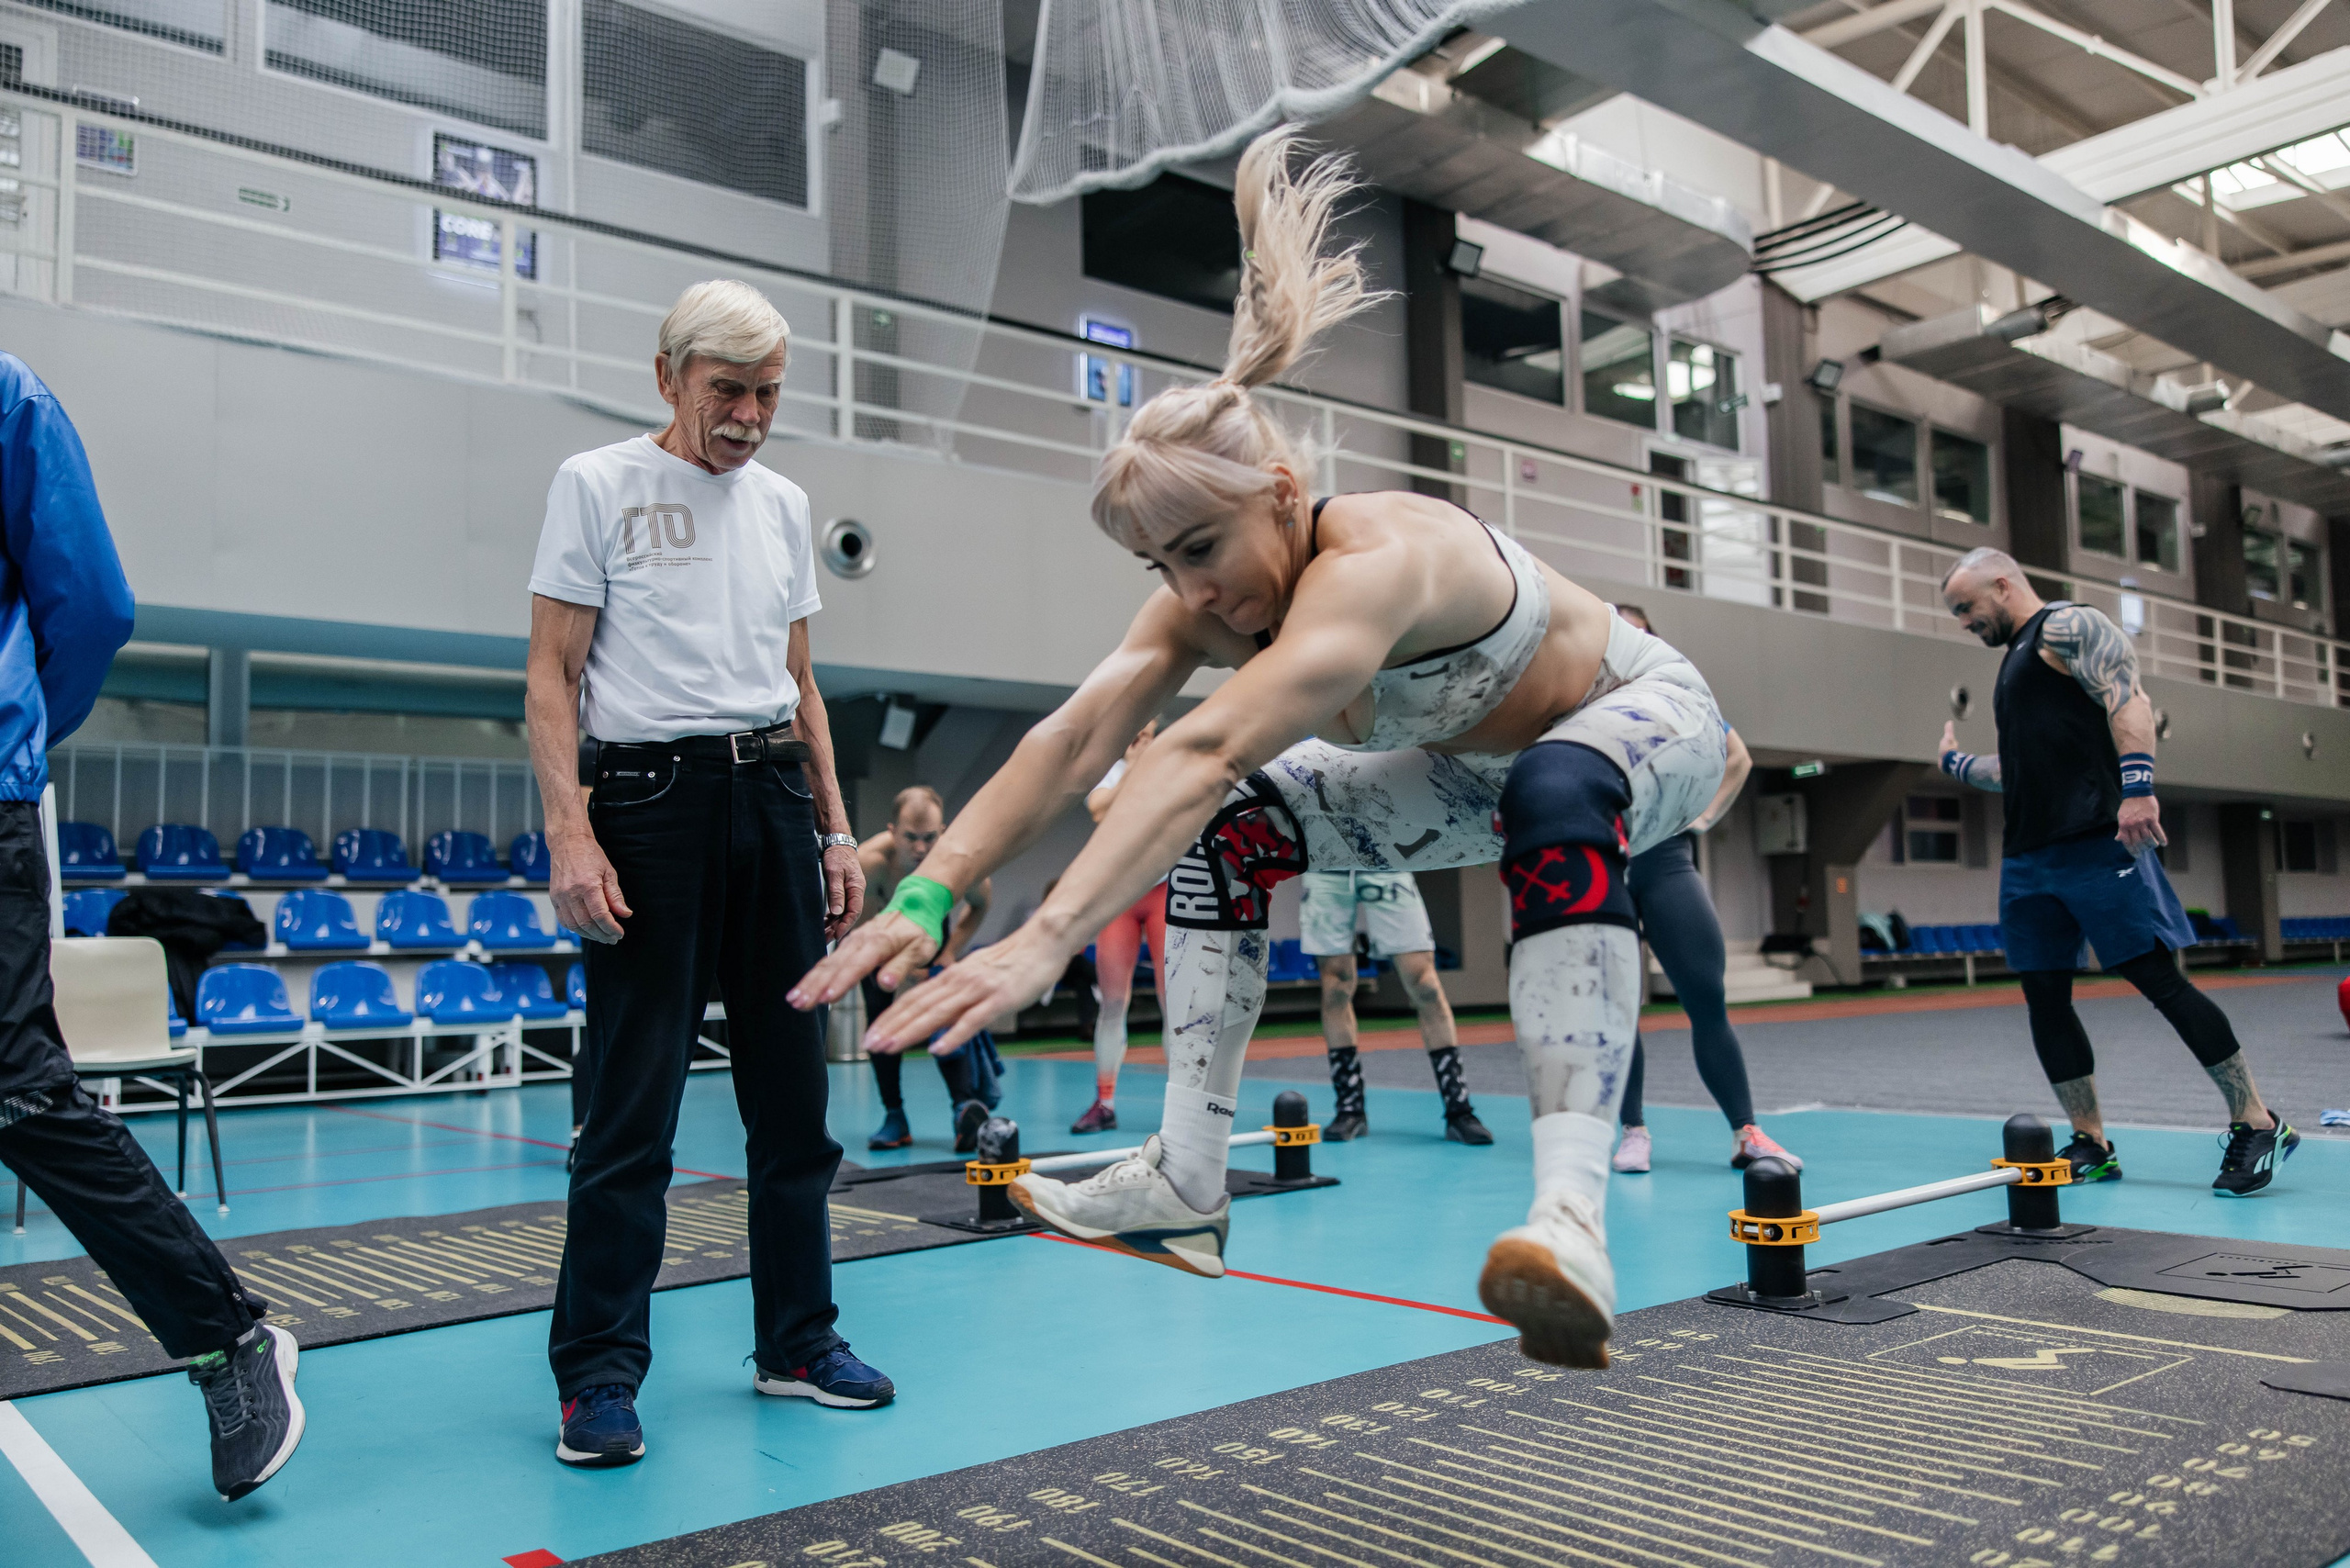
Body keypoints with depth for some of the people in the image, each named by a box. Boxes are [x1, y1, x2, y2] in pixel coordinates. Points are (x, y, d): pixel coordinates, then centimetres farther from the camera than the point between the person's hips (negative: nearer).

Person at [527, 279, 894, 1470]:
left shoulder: (783, 504, 17)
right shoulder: (598, 483, 1)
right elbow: (550, 674, -4)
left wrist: (836, 829, 14)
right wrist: (570, 833, -15)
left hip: (773, 798, 6)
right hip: (650, 794, -5)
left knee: (791, 1089, 9)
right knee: (633, 1103, -4)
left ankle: (797, 1340, 22)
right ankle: (598, 1376, 8)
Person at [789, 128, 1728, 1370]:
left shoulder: (1377, 558, -40)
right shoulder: (1209, 592, -16)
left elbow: (1206, 747, -54)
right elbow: (1079, 734, -30)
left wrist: (1049, 938, -63)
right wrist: (928, 892, -42)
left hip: (1646, 718, -7)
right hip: (1476, 771, 7)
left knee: (1554, 797, -43)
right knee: (1229, 828, -6)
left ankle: (1571, 1208, -46)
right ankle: (1188, 1182, -7)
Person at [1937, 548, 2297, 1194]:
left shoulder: (2068, 626, -2)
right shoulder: (2016, 659, 25)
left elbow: (2128, 699, -17)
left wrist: (2137, 784, -31)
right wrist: (1958, 764, 43)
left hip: (2095, 845, -9)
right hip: (2027, 859, 9)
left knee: (2161, 980, -8)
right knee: (2044, 999, 6)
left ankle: (2256, 1124, 3)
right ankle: (2091, 1145, 13)